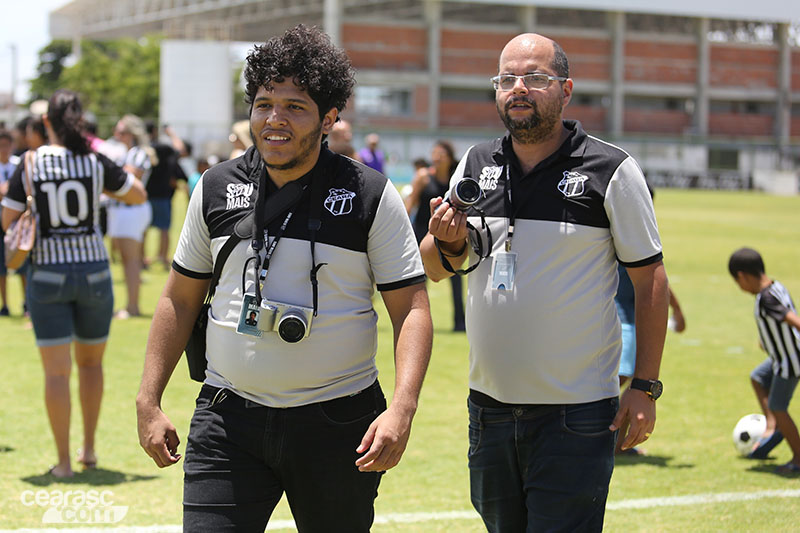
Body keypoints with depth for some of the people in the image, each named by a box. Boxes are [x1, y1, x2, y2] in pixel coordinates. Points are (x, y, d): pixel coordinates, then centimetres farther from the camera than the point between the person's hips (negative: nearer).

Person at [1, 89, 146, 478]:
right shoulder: (97, 162, -4)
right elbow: (139, 196, 8)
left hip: (47, 274, -1)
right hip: (93, 271, 1)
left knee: (56, 370, 1)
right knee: (91, 362, 19)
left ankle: (63, 461, 0)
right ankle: (89, 448, 24)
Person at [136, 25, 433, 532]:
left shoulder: (372, 196, -4)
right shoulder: (216, 189, 5)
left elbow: (412, 308, -5)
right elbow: (180, 299, 13)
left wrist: (401, 410, -18)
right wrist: (149, 402, 7)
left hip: (338, 422, -2)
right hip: (228, 418, 2)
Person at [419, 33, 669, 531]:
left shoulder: (612, 171, -5)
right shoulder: (475, 165, 8)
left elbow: (650, 279, -3)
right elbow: (435, 269, 14)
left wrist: (645, 387, -7)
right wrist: (449, 243, -10)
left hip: (576, 414, -5)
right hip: (490, 404, 5)